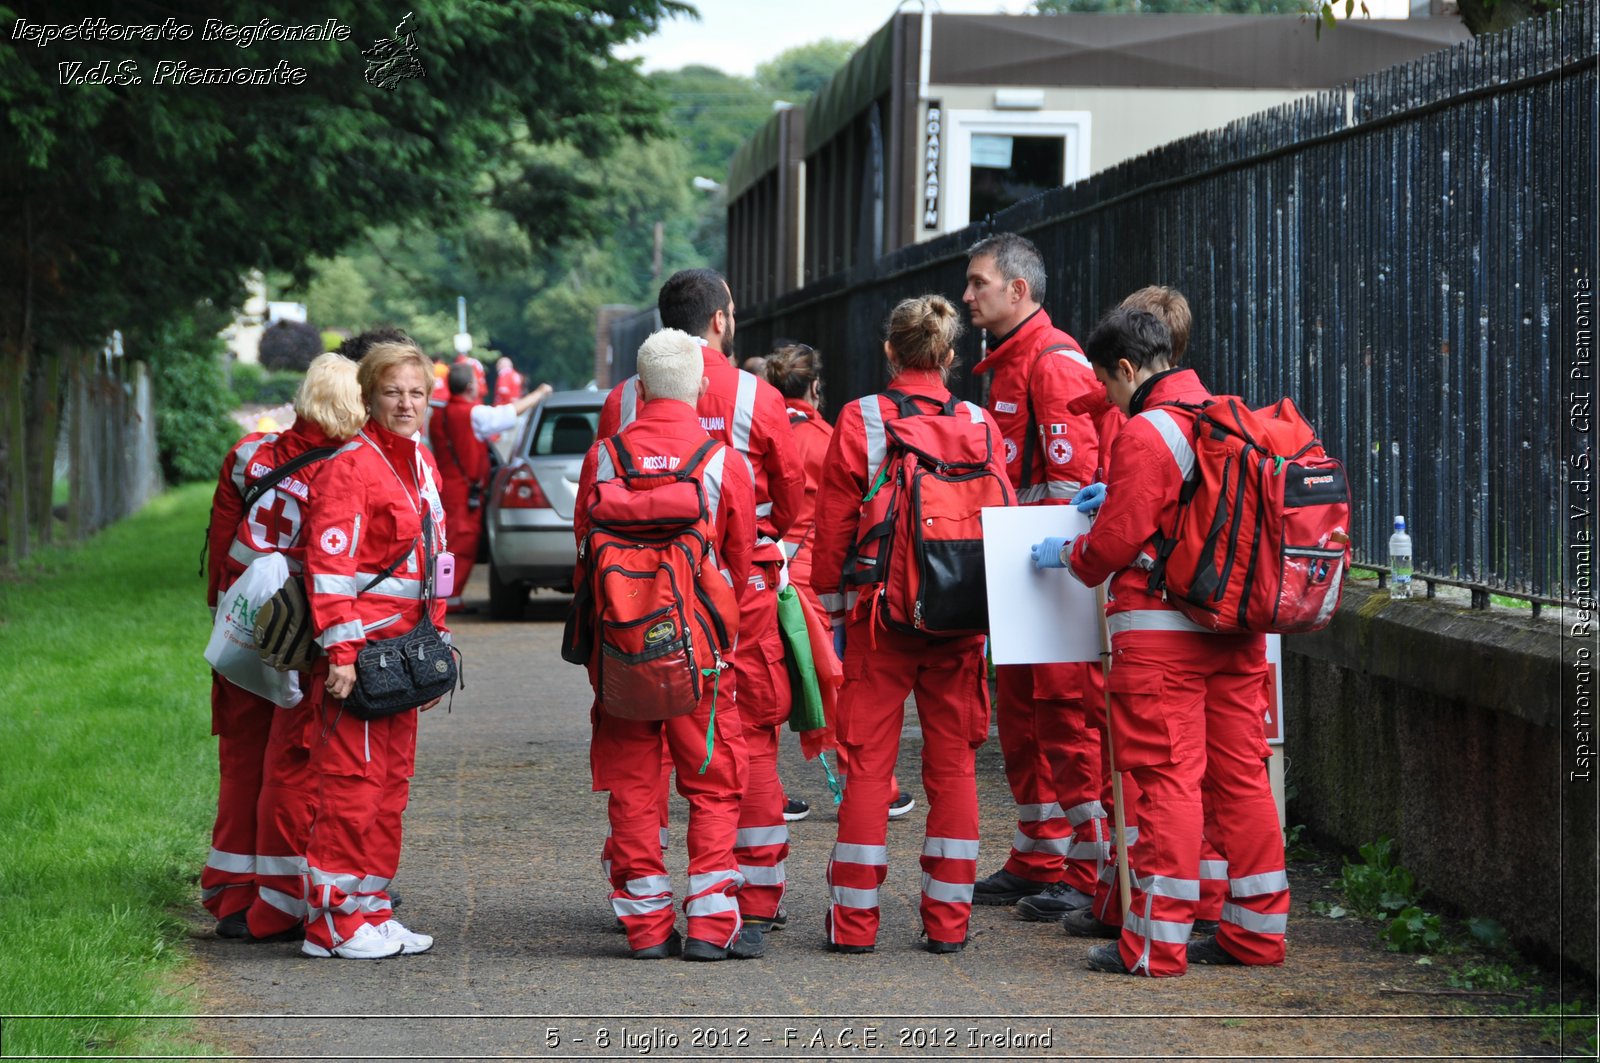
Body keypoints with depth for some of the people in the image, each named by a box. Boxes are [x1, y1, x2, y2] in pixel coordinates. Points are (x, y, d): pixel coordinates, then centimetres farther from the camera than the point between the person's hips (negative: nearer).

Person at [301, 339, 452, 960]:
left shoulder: (423, 465, 16)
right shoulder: (353, 465, -10)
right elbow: (329, 562, -16)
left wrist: (437, 645, 19)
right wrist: (341, 652, -21)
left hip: (403, 647, 9)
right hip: (360, 646, -9)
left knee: (392, 780, 12)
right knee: (353, 780, -7)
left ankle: (372, 909, 19)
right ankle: (333, 920, -3)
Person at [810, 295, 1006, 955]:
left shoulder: (860, 420, -3)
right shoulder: (981, 426, 2)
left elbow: (834, 524, -2)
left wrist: (833, 608, 7)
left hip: (880, 611, -2)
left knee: (869, 764, 3)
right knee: (953, 765, 8)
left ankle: (855, 919, 4)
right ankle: (948, 920, 9)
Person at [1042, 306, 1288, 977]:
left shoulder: (1145, 433, -13)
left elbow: (1116, 542, -12)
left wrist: (1068, 553, 7)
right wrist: (1119, 496, 24)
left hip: (1161, 631, -8)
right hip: (1237, 629, 8)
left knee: (1168, 778, -5)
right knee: (1240, 774, 10)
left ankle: (1157, 941, -3)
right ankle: (1257, 928, 15)